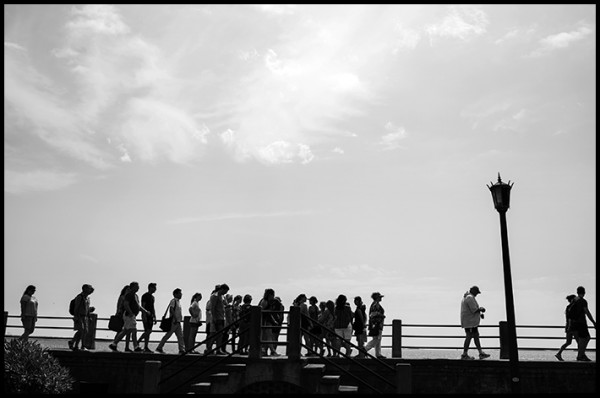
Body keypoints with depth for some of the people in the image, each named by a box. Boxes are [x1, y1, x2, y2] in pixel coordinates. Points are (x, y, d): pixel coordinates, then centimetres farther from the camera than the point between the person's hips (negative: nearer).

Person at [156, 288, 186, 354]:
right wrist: (175, 319, -25)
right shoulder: (173, 300, -10)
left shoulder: (178, 301, 17)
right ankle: (159, 347, 6)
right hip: (174, 321, -9)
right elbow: (171, 310, -21)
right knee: (168, 335, -3)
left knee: (180, 336, 4)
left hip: (177, 322, 9)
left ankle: (182, 349, 3)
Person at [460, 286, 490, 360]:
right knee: (469, 336, -6)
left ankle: (481, 353, 19)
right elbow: (474, 310, -23)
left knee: (476, 335, 14)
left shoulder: (466, 297, 16)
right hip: (470, 321, -11)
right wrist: (481, 309, -4)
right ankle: (464, 355, -1)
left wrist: (480, 313, 12)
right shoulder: (470, 298, -18)